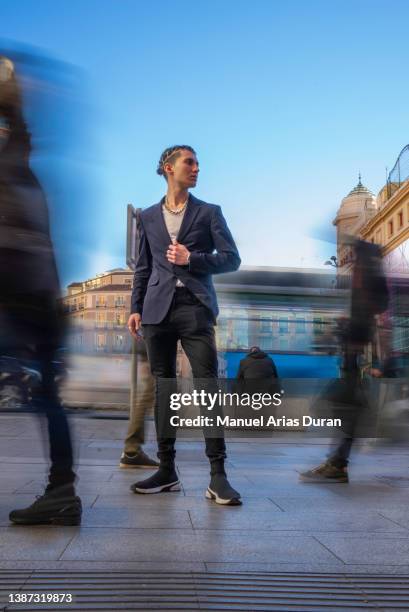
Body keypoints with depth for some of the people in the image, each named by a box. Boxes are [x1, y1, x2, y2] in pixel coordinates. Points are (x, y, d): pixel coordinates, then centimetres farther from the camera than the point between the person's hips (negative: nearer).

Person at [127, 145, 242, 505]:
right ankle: (167, 471, 13)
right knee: (164, 388, 5)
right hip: (158, 309, 3)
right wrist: (136, 308, 9)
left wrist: (192, 259, -9)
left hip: (195, 308, -2)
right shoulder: (149, 216, 16)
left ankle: (218, 475, -7)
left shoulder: (209, 212, 10)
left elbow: (231, 258, 4)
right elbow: (143, 267, 17)